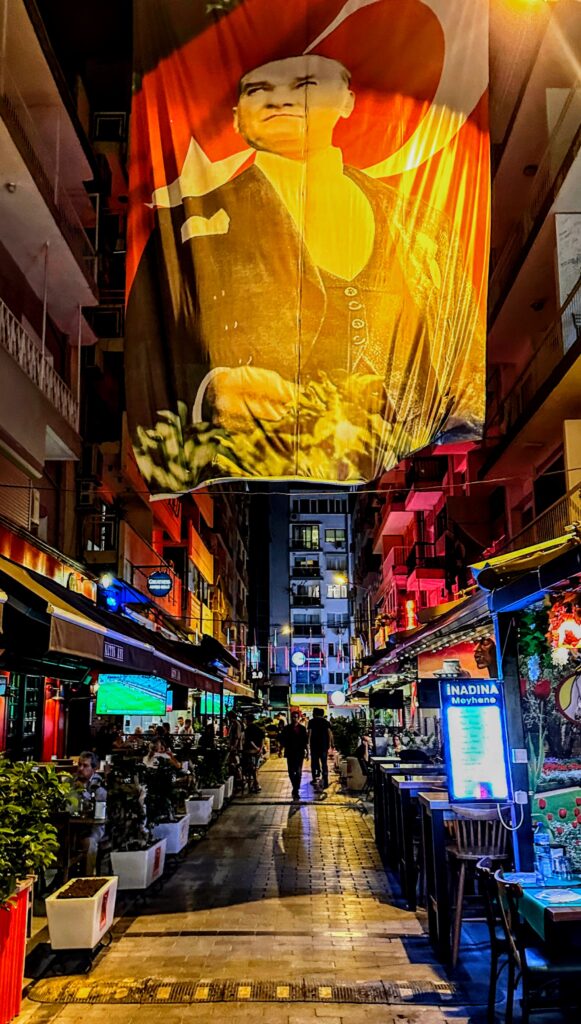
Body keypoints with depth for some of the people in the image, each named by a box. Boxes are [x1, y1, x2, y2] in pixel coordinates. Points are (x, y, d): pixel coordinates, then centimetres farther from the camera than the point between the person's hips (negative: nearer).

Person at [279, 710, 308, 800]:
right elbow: (282, 741, 6)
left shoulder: (302, 729, 1)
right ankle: (295, 788, 26)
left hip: (299, 753, -2)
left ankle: (296, 790, 0)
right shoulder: (286, 729, 4)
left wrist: (307, 751, 0)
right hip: (290, 753, 2)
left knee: (298, 772, -4)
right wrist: (281, 750, 1)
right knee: (291, 771, 7)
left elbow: (306, 742, 3)